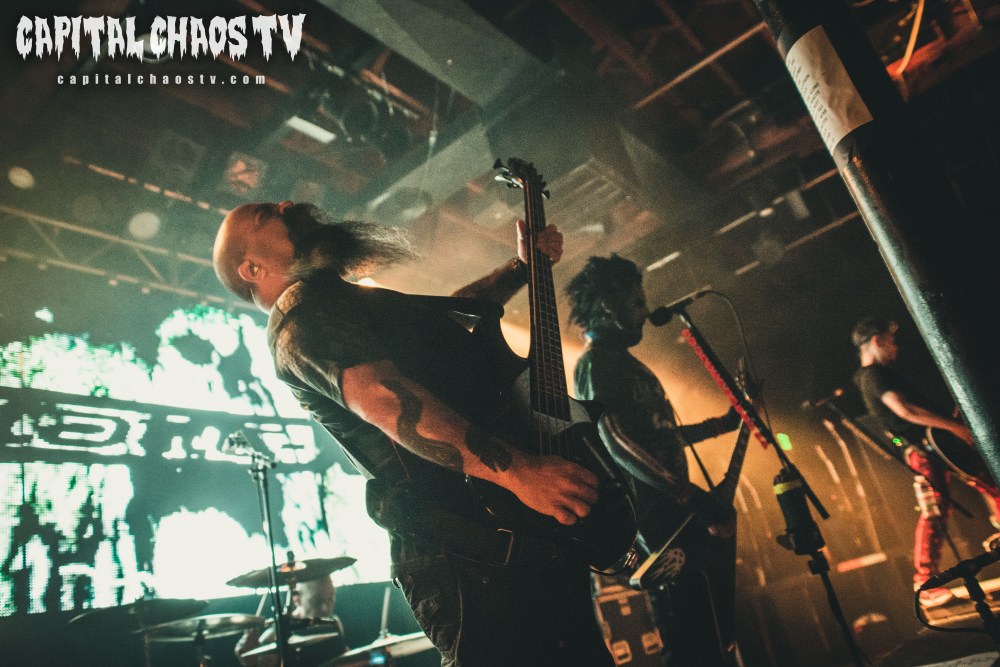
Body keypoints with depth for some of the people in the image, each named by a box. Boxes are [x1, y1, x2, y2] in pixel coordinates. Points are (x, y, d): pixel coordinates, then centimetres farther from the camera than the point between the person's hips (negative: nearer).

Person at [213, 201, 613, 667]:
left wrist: (523, 266, 31)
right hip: (460, 542, -9)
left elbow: (458, 308, 39)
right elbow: (382, 397, -23)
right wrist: (516, 469, -27)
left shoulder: (348, 301, 25)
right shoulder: (299, 314, -5)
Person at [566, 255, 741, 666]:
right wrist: (694, 497, -26)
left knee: (700, 624, 14)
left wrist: (723, 423, 29)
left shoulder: (623, 361, 20)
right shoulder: (597, 361, -11)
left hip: (669, 509, 10)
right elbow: (617, 440, -25)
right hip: (654, 514, -10)